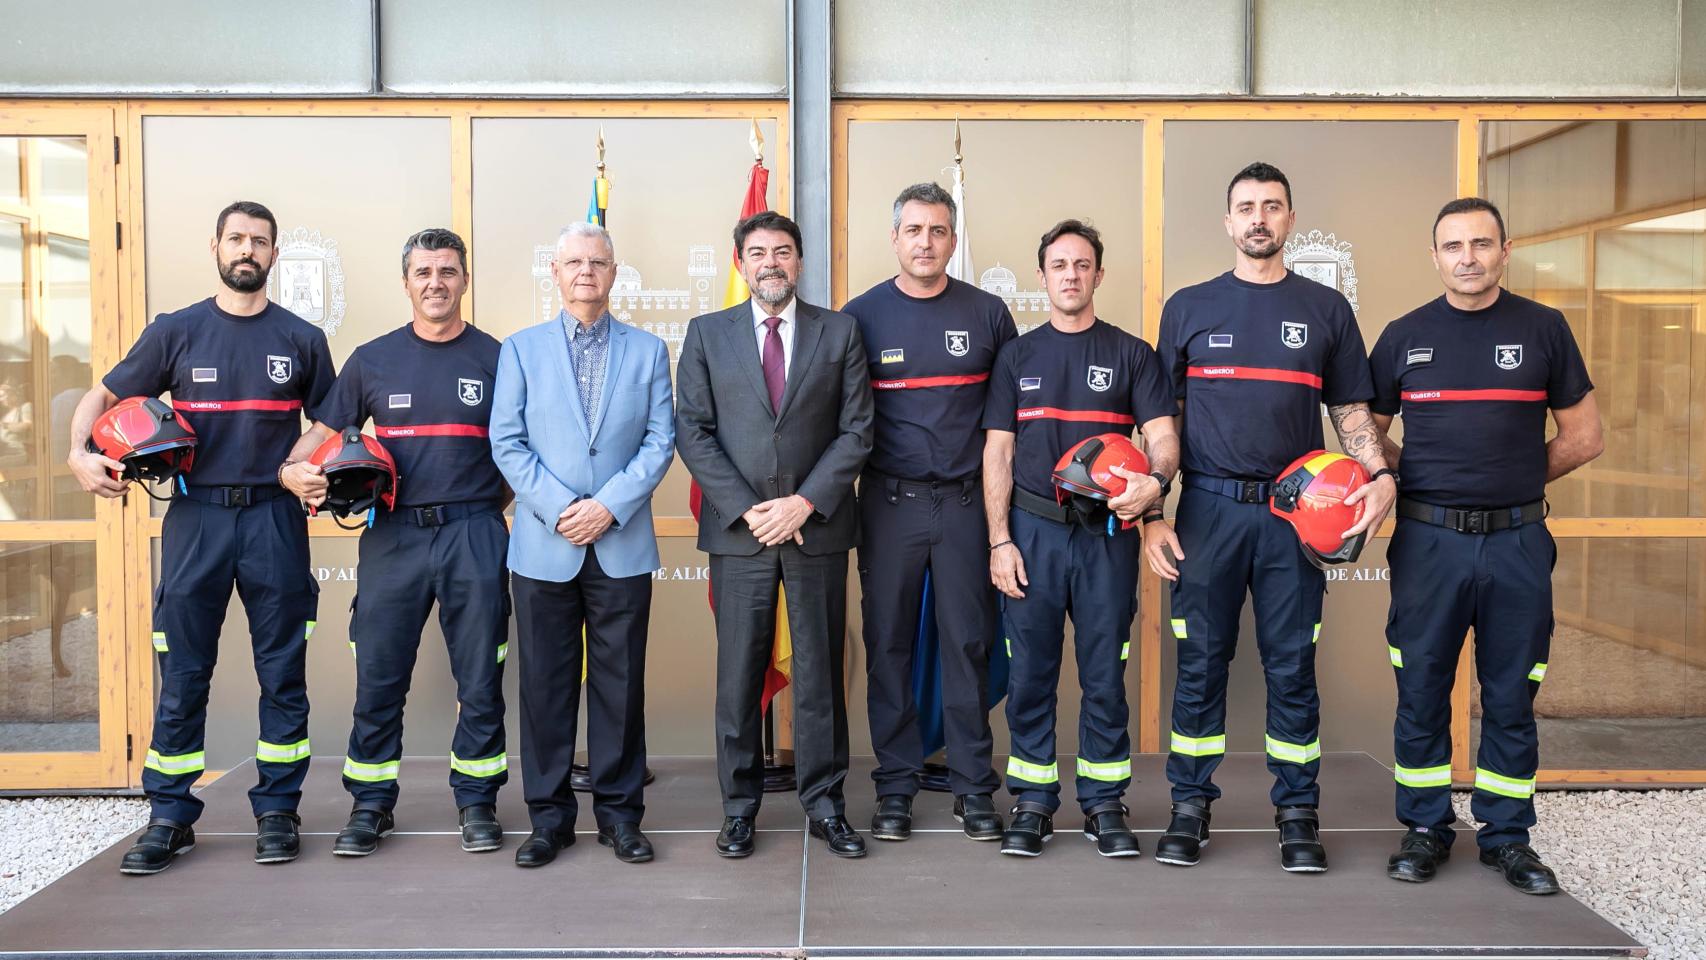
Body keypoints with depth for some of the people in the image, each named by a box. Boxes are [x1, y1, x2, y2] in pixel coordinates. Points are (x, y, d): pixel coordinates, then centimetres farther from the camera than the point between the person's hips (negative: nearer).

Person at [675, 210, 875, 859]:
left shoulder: (840, 332, 7)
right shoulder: (706, 334, 8)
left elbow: (856, 430, 1)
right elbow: (693, 433, 2)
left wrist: (805, 502, -10)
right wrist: (747, 509, -9)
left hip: (818, 526, 0)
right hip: (738, 531, 0)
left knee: (820, 671, 6)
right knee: (739, 674, 5)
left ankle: (824, 803, 18)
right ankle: (739, 806, 18)